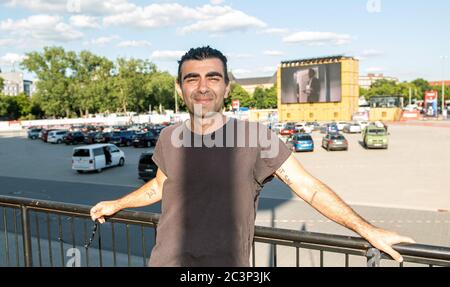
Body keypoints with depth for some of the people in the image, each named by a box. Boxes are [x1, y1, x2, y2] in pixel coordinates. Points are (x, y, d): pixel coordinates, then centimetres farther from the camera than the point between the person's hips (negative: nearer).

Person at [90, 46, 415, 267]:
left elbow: (310, 188, -11)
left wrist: (369, 231, -11)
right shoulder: (169, 138, -3)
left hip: (227, 262, -3)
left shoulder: (254, 137, -14)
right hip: (166, 259, 3)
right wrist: (117, 204, 24)